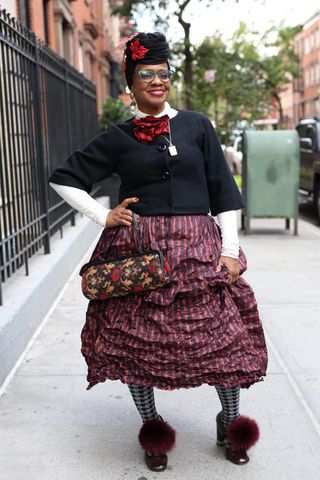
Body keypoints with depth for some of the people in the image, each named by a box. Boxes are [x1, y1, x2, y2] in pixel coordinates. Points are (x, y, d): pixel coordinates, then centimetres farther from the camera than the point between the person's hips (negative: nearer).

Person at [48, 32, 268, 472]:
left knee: (225, 335, 1)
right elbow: (63, 178, 12)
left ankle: (230, 423, 25)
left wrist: (229, 249, -1)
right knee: (135, 340, 4)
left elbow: (223, 192, 6)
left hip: (197, 248, 1)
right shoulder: (118, 138, 6)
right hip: (137, 250, 0)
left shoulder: (197, 126, 7)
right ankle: (152, 427, 27)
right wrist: (104, 217, 3)